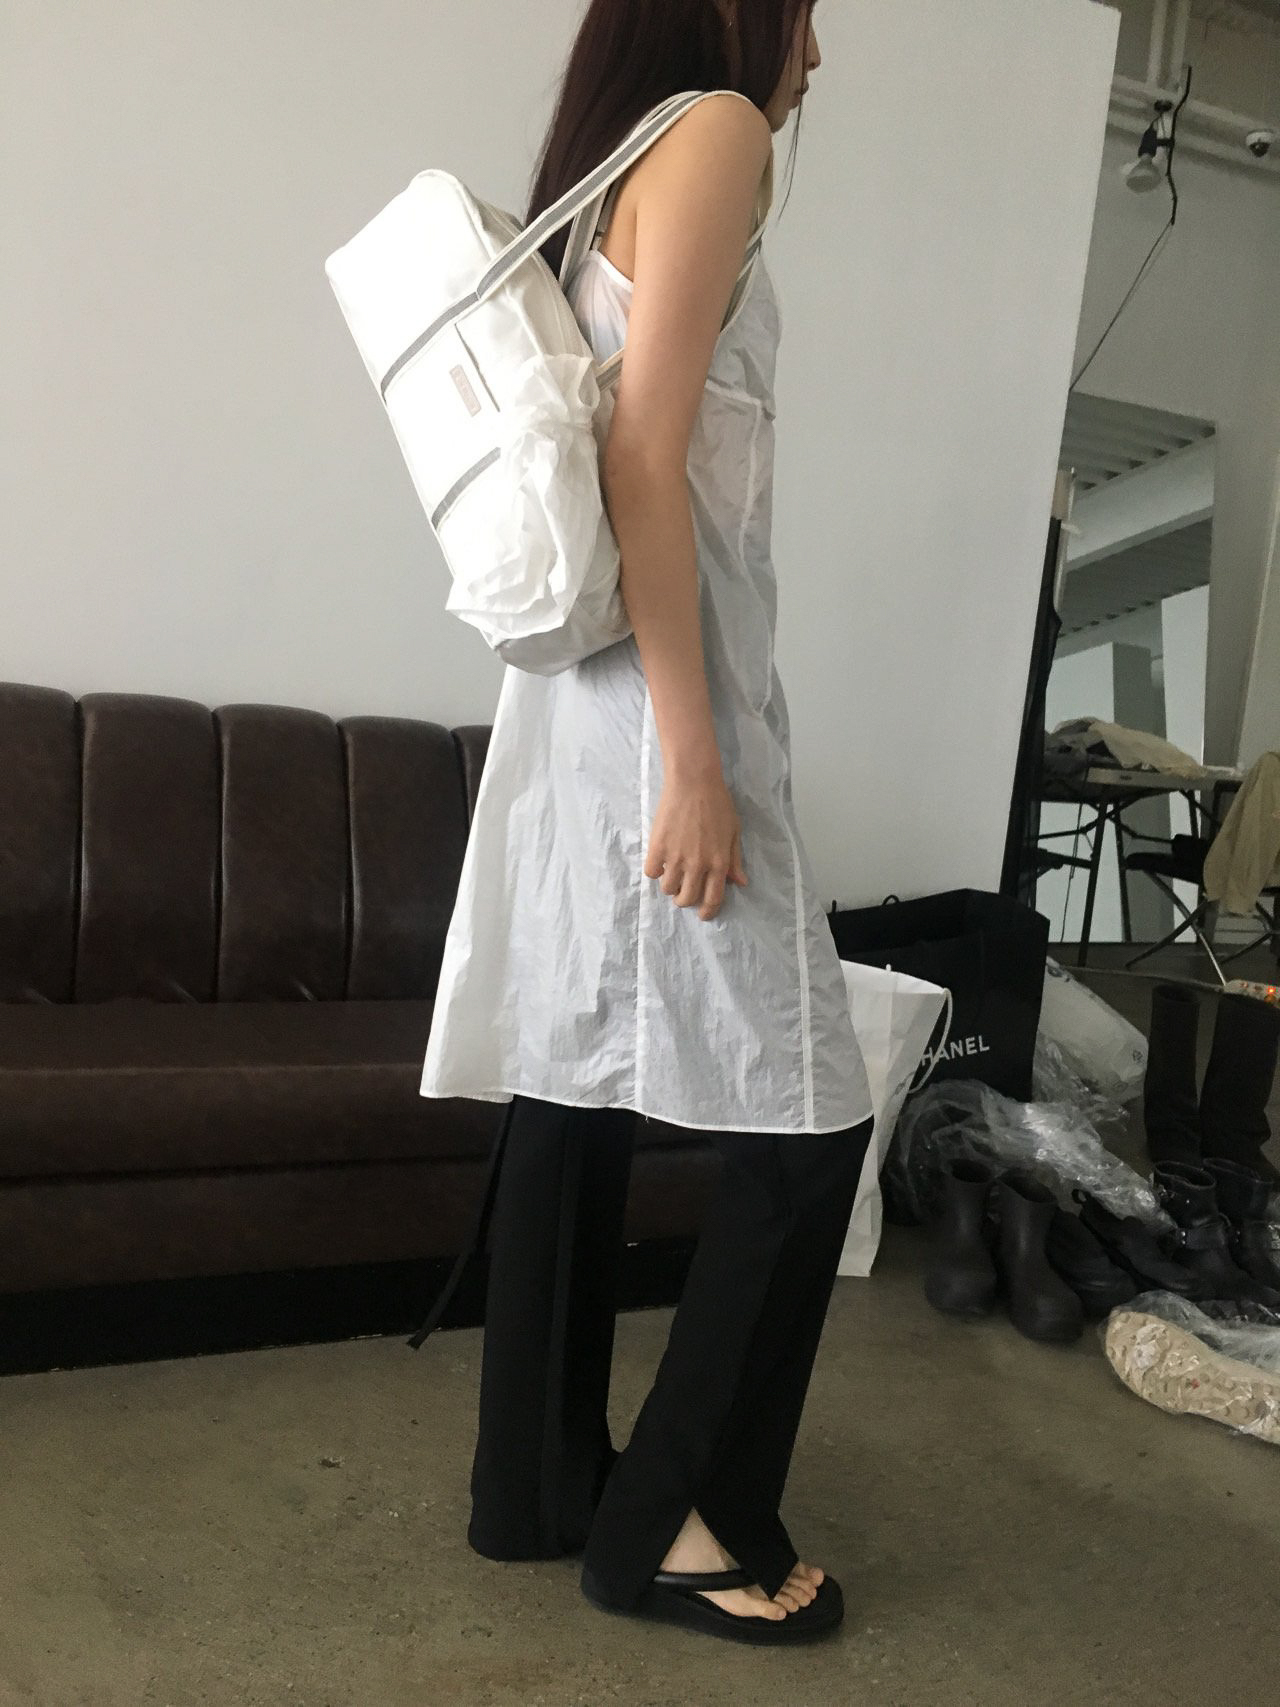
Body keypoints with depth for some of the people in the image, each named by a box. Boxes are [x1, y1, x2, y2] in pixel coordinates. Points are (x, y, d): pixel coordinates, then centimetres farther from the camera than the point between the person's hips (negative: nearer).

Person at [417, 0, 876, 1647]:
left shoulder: (612, 171, 22)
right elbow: (645, 463, -17)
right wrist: (695, 757, -20)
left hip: (583, 692, 10)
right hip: (659, 692, -10)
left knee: (577, 1095, 11)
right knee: (803, 1116, -2)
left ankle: (535, 1477, 23)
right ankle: (676, 1521, 9)